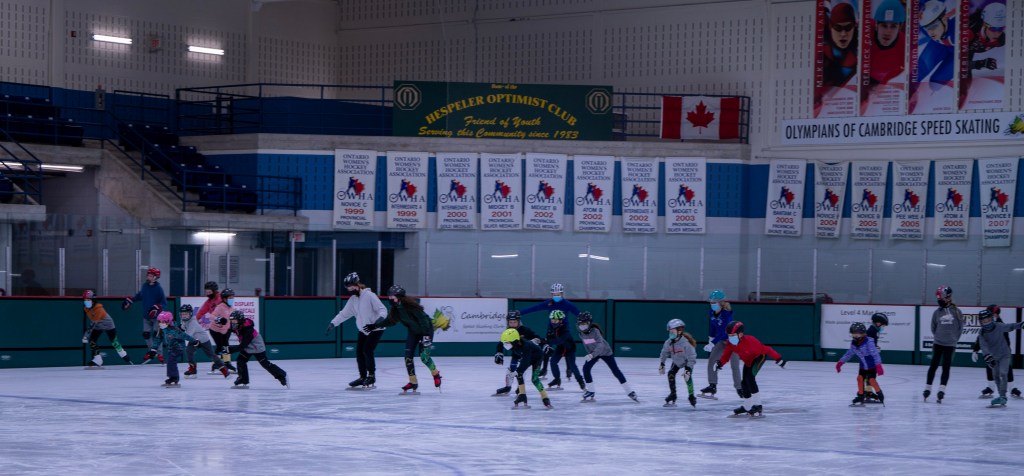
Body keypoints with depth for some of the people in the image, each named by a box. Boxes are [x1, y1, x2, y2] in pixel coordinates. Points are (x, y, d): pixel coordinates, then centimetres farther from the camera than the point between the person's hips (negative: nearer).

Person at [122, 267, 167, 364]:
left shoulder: (158, 288, -14)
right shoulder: (145, 286, 4)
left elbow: (164, 303, -14)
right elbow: (139, 295, 24)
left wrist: (156, 308, -28)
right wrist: (129, 300, 24)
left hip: (157, 316, -6)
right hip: (146, 316, 6)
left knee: (156, 334, -10)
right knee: (146, 334, 6)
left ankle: (159, 354, -3)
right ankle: (151, 351, 25)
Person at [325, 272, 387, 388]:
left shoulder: (369, 296, -17)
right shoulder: (353, 299, 6)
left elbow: (382, 309, -18)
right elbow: (344, 313, 10)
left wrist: (381, 318, -38)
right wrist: (333, 324, 3)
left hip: (375, 329, -8)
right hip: (363, 330, 8)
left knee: (367, 351, -15)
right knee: (359, 353, 4)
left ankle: (371, 376, 0)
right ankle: (363, 377, 15)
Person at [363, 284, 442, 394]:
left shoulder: (410, 305, -29)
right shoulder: (396, 308, -7)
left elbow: (423, 319, -29)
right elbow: (390, 321, 6)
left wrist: (426, 335, -31)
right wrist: (374, 326, 3)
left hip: (426, 329, -8)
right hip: (413, 331, 8)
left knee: (424, 356, -14)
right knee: (408, 356, -3)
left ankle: (436, 374, 12)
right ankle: (413, 382, 4)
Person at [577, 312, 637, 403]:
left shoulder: (595, 331, -31)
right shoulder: (581, 334, -11)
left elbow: (600, 345, -41)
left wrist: (592, 355, -53)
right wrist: (590, 354, 14)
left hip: (605, 352, -5)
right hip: (593, 353, 5)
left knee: (616, 371, -4)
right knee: (586, 368, -15)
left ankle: (630, 392, 6)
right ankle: (590, 392, -4)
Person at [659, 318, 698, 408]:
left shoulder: (686, 343, -38)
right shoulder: (669, 342, -21)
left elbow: (691, 358, -32)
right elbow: (664, 353, 0)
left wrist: (688, 370, -36)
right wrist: (662, 364, 3)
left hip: (687, 362, -6)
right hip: (677, 361, 6)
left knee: (687, 376, -23)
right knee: (671, 374, -7)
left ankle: (691, 396, -9)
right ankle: (672, 394, 8)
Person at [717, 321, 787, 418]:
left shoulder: (749, 340, -38)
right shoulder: (730, 344, -20)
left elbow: (765, 349, -35)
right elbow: (726, 355, -7)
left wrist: (778, 358, -35)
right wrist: (720, 363, -28)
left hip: (759, 357, -7)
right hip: (747, 361, 7)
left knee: (749, 377, -25)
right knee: (745, 382, 8)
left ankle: (758, 406, -21)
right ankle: (745, 407, 28)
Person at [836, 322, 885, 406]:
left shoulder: (868, 342, -29)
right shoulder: (854, 343, -7)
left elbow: (875, 354, -28)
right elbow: (849, 353, 6)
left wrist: (878, 366, -33)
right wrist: (840, 362, 5)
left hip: (872, 365, -7)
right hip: (863, 365, 7)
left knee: (871, 380, -11)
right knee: (860, 378, 1)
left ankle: (880, 396, 9)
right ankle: (860, 396, 15)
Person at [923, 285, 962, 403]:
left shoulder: (956, 311, -3)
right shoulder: (937, 312, 0)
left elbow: (960, 327, 4)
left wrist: (954, 339, 6)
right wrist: (937, 336, 7)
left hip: (950, 345, -1)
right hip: (938, 343, 1)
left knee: (946, 367, -2)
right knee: (933, 366, 6)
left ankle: (941, 390, -3)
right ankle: (927, 389, 15)